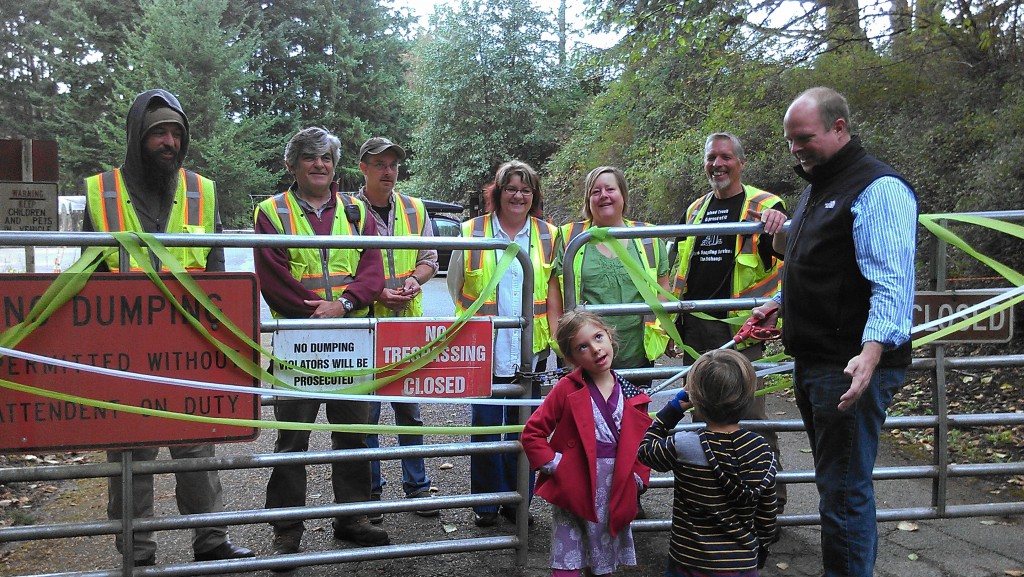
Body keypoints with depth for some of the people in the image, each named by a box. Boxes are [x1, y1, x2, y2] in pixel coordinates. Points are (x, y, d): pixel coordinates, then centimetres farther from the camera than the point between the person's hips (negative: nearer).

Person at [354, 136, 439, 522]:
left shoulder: (414, 209, 9)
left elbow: (430, 258, 12)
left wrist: (414, 279, -9)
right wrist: (376, 292, -17)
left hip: (408, 324, 3)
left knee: (410, 410, 11)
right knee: (365, 413, 5)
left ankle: (416, 486, 22)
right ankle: (370, 491, 18)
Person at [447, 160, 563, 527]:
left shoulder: (548, 235, 6)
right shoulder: (473, 233, 1)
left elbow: (553, 291, 6)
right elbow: (455, 286, 9)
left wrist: (558, 340, 0)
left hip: (529, 349, 1)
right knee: (485, 424, 6)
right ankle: (486, 503, 22)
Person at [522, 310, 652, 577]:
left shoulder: (631, 395, 2)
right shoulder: (567, 389, -8)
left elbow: (644, 442, 14)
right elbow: (533, 432, -6)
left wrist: (638, 478, 3)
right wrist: (554, 464, -13)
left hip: (616, 493, 4)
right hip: (573, 492, -3)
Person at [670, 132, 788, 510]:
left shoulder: (764, 206, 1)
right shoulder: (695, 210, 18)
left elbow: (785, 258, -13)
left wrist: (779, 228, -34)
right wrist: (672, 323, 18)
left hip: (739, 328, -6)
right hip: (695, 329, 6)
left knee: (750, 415, -4)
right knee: (702, 416, 12)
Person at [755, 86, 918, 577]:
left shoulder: (878, 188, -14)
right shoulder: (816, 188, 18)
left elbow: (892, 283, -25)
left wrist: (871, 352, -35)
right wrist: (782, 304, 32)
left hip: (852, 369, -10)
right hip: (812, 362, 10)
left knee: (844, 491, -4)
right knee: (834, 480, 17)